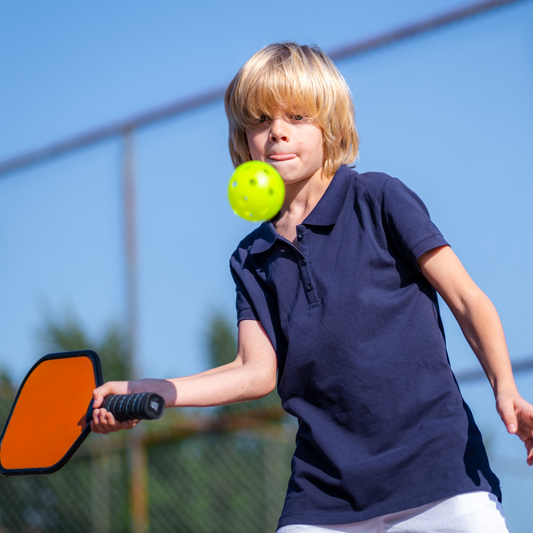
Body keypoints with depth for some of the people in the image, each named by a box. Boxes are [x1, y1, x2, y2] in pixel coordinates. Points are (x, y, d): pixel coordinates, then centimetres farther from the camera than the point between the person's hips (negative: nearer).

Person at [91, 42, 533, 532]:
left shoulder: (379, 200, 1)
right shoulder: (251, 260, 13)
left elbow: (468, 300, -1)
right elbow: (258, 371, 4)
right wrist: (141, 393, -4)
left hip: (439, 471, -3)